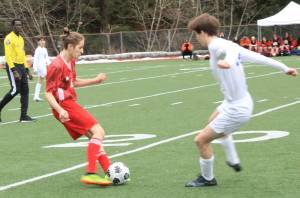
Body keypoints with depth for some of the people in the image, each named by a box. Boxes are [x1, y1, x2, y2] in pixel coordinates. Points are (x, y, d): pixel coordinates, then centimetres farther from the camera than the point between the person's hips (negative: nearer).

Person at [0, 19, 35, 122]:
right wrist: (14, 71, -23)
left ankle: (24, 116, 2)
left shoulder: (21, 38, 17)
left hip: (21, 66, 8)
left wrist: (27, 70, 19)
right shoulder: (9, 38, -9)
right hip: (13, 66, -8)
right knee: (15, 90, -15)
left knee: (25, 91, 1)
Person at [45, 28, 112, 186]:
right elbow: (48, 93, -20)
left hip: (71, 104, 10)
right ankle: (90, 173, -20)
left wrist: (95, 80, 24)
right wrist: (60, 111, -34)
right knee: (98, 131, -17)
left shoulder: (70, 62, 10)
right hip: (65, 106, -10)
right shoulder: (57, 66, -19)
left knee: (95, 137, 10)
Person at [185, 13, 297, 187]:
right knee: (213, 122, 36)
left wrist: (228, 61, -69)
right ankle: (234, 161, 46)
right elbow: (257, 56, 8)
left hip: (236, 110, -10)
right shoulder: (227, 45, 3)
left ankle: (207, 178, 22)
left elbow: (232, 49, -45)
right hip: (244, 102, 10)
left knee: (201, 140, 1)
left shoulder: (216, 46, -22)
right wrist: (284, 68, 17)